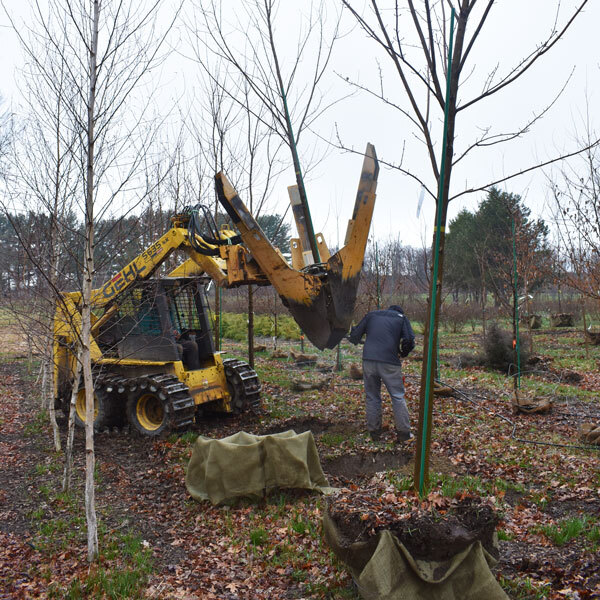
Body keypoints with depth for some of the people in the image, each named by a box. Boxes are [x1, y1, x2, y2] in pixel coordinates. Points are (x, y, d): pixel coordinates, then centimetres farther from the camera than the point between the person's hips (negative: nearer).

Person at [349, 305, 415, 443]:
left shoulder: (371, 315, 20)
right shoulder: (402, 318, 15)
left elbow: (355, 337, 14)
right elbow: (410, 340, 2)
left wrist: (352, 336, 36)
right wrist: (403, 354, 18)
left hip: (368, 360, 2)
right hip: (389, 363, -2)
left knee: (372, 397, 13)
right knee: (398, 397, 9)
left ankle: (374, 432, 19)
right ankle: (404, 433, 12)